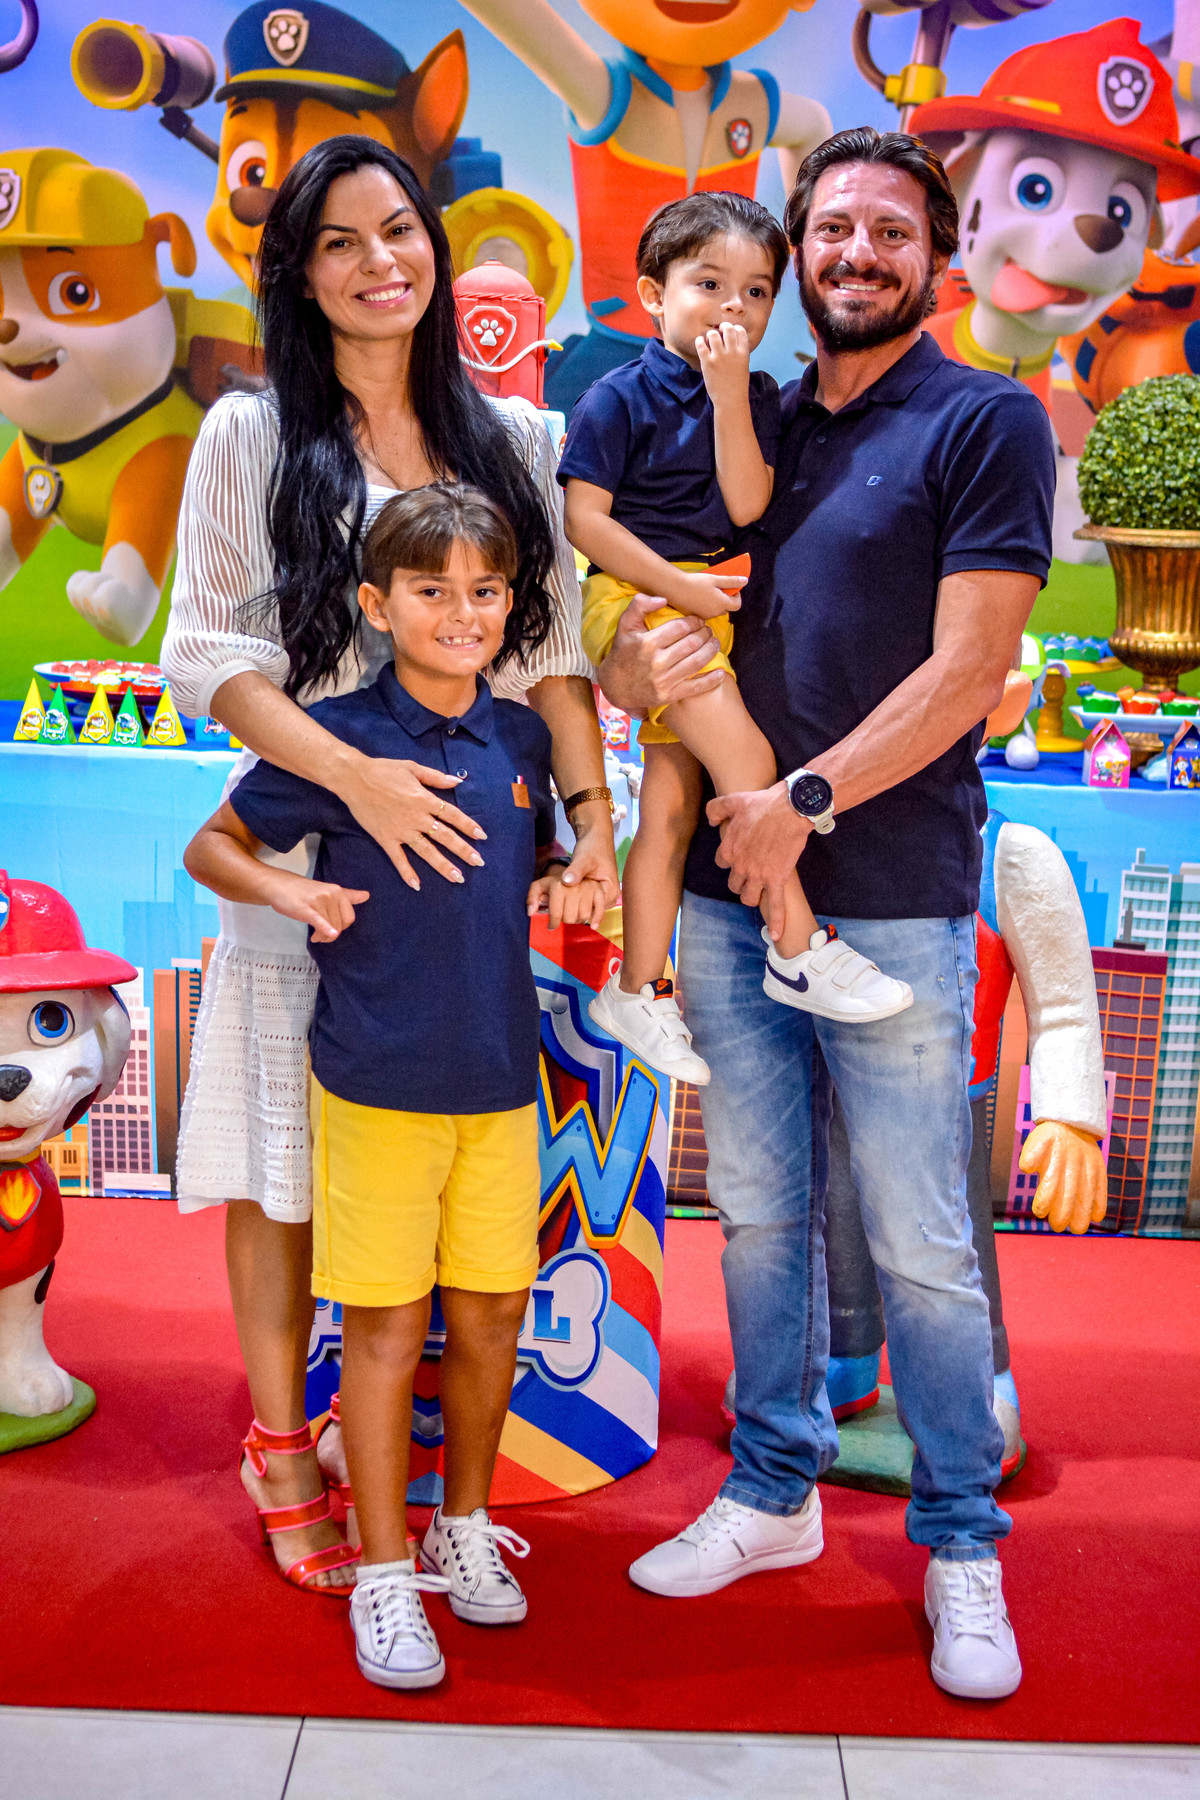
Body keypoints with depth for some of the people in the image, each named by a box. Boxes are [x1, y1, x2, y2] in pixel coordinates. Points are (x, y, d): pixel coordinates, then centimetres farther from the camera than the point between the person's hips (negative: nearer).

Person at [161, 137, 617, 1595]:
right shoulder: (250, 437, 1)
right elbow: (209, 656, -5)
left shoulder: (513, 441, 10)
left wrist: (590, 810, -6)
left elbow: (552, 651, 9)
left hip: (463, 859, 3)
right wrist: (359, 776, -20)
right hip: (302, 857, -2)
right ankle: (282, 1448, 27)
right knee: (283, 1169, 7)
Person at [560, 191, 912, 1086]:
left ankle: (638, 988, 17)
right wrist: (681, 588, -15)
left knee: (672, 805, 7)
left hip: (710, 605, 6)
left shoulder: (757, 397, 9)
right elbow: (584, 517, -12)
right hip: (634, 600, -6)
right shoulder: (620, 397, -6)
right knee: (746, 759, -20)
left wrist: (730, 394, -13)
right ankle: (798, 947, -8)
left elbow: (746, 506, -5)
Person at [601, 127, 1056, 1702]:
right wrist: (630, 667, -5)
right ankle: (774, 1494, 29)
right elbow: (681, 613, 19)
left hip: (891, 895, -5)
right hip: (729, 881, 5)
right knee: (758, 1213, 13)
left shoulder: (987, 421, -1)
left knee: (920, 1242, 2)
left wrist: (809, 801, -14)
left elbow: (969, 665, -10)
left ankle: (963, 1544, 20)